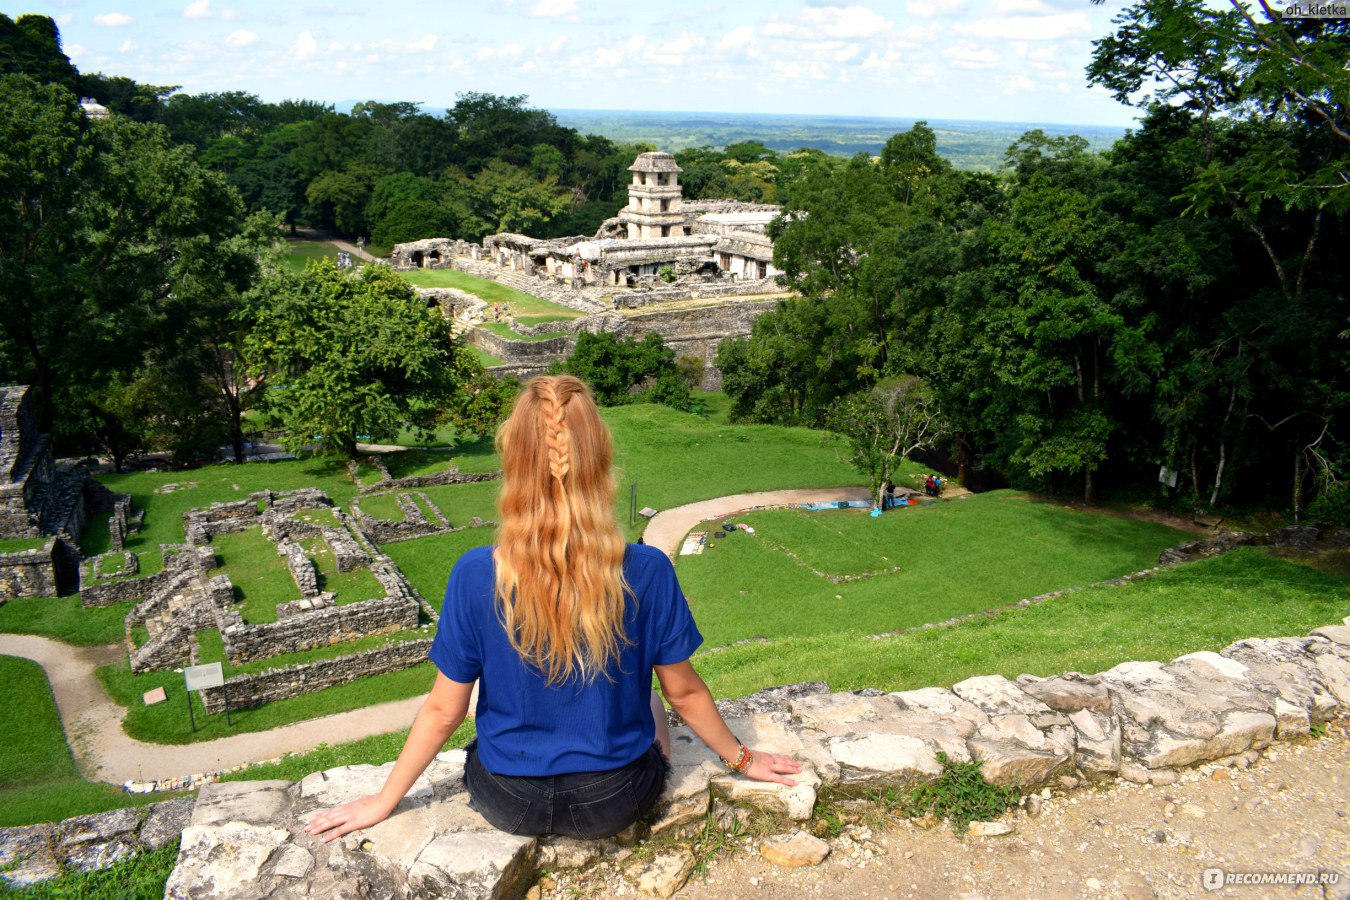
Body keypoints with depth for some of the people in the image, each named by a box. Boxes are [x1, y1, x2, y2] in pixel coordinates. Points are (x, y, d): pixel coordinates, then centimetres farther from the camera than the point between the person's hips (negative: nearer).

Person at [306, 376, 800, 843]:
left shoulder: (475, 575, -23)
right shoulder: (648, 573, -23)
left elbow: (444, 711, -13)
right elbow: (684, 692, -9)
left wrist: (382, 802, 5)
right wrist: (741, 758, 10)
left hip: (508, 805, 1)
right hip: (615, 803, 0)